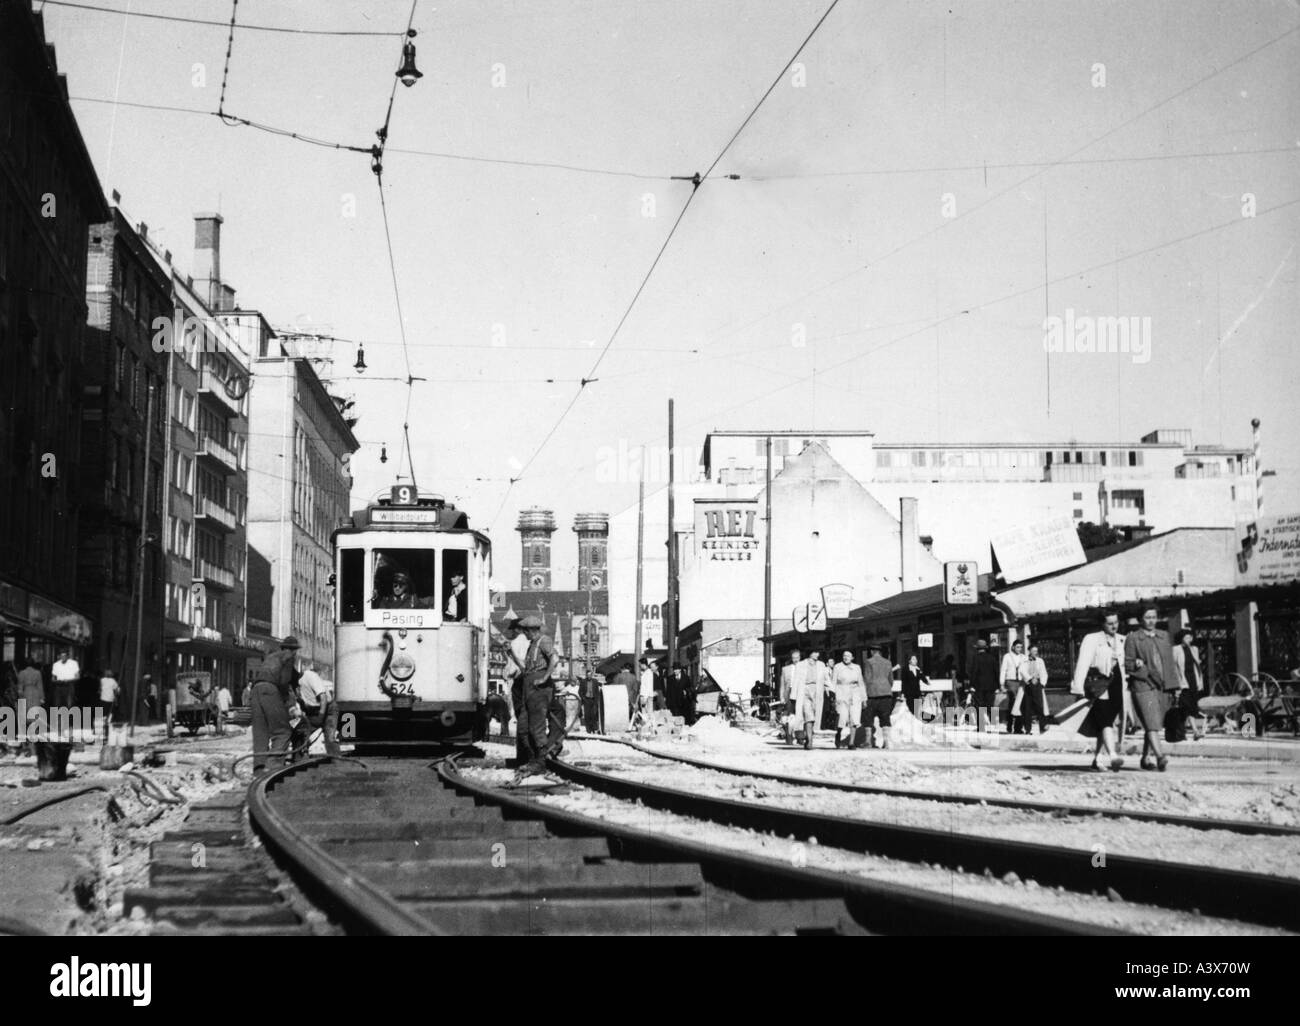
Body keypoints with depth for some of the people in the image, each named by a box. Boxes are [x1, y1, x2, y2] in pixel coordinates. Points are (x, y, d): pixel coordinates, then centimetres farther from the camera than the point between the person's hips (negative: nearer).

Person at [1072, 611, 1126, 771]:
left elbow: (1124, 664, 21)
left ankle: (1095, 759, 19)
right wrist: (1079, 687, -16)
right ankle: (1113, 756, -30)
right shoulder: (1091, 640, -2)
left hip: (1116, 687, 6)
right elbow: (1083, 663, -9)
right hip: (1099, 686, -6)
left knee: (1105, 725, 9)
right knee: (1105, 723, -17)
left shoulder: (1122, 641, 17)